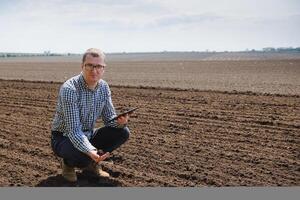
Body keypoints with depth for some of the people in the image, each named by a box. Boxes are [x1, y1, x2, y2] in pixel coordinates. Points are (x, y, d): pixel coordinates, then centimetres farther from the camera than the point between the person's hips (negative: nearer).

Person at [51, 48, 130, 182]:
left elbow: (109, 118, -1)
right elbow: (74, 130, -31)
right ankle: (67, 163, 1)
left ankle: (92, 163, 7)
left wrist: (120, 121, -26)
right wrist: (90, 151, -47)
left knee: (122, 132, -12)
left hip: (88, 135, 6)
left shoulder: (104, 87, -6)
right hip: (63, 137, -6)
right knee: (83, 157, -37)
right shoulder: (69, 89, -28)